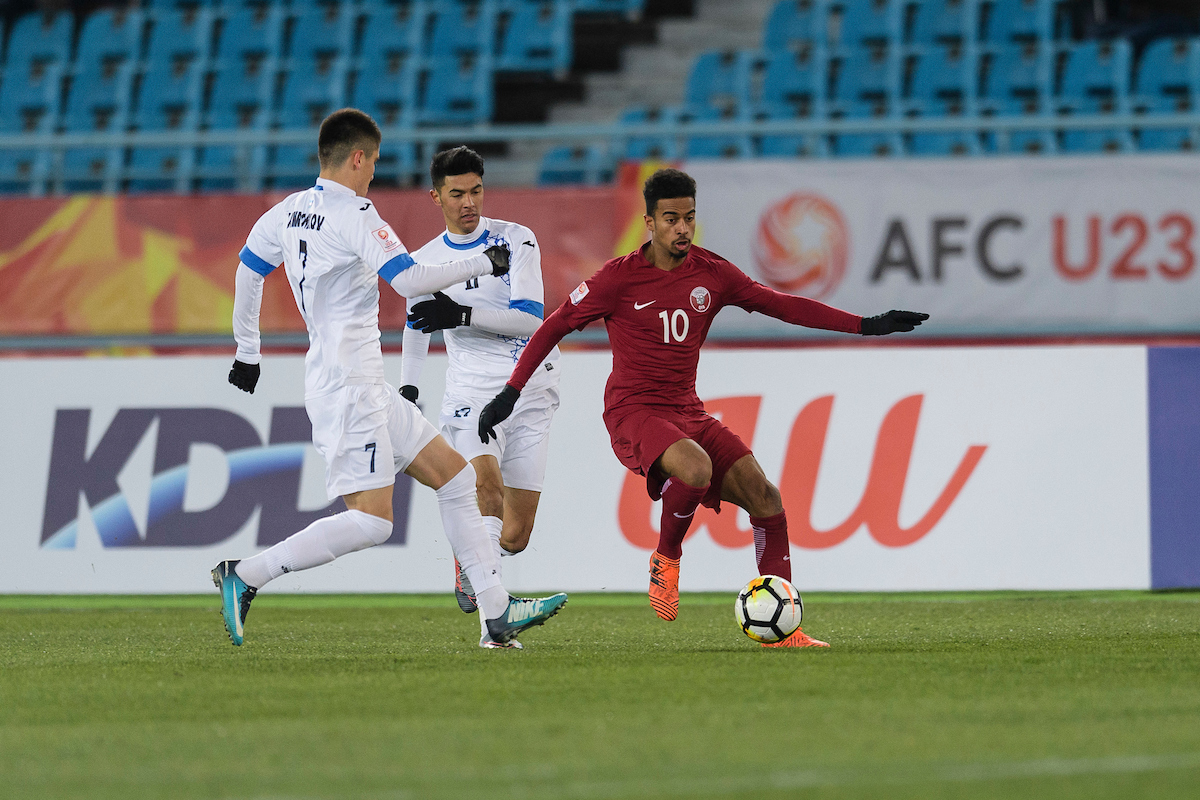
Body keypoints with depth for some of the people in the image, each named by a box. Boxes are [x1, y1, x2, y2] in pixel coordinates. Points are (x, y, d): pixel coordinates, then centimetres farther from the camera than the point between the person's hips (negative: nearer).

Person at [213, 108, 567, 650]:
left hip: (367, 389, 10)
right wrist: (482, 265, -5)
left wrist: (247, 352, 33)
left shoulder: (287, 211, 13)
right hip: (347, 386, -10)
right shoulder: (353, 213, -14)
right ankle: (245, 575, -13)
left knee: (454, 474, 11)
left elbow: (247, 272, 23)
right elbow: (409, 280, -19)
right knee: (370, 520, -17)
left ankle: (497, 615, 9)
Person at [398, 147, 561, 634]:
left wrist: (463, 315, -23)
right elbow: (417, 324, 29)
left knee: (515, 534, 0)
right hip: (471, 389, 0)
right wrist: (407, 386, 21)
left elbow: (531, 319, -13)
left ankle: (470, 566, 34)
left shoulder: (515, 241, -2)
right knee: (486, 480, -31)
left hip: (532, 390, 0)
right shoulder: (424, 261, 9)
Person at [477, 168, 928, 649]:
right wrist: (510, 392, -4)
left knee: (764, 496, -9)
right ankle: (666, 558, -7)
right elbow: (556, 325, 0)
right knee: (696, 469, -36)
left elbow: (781, 304, 10)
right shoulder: (620, 278, -7)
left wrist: (865, 325, 5)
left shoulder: (712, 274, 5)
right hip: (633, 413, -5)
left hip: (687, 413, 6)